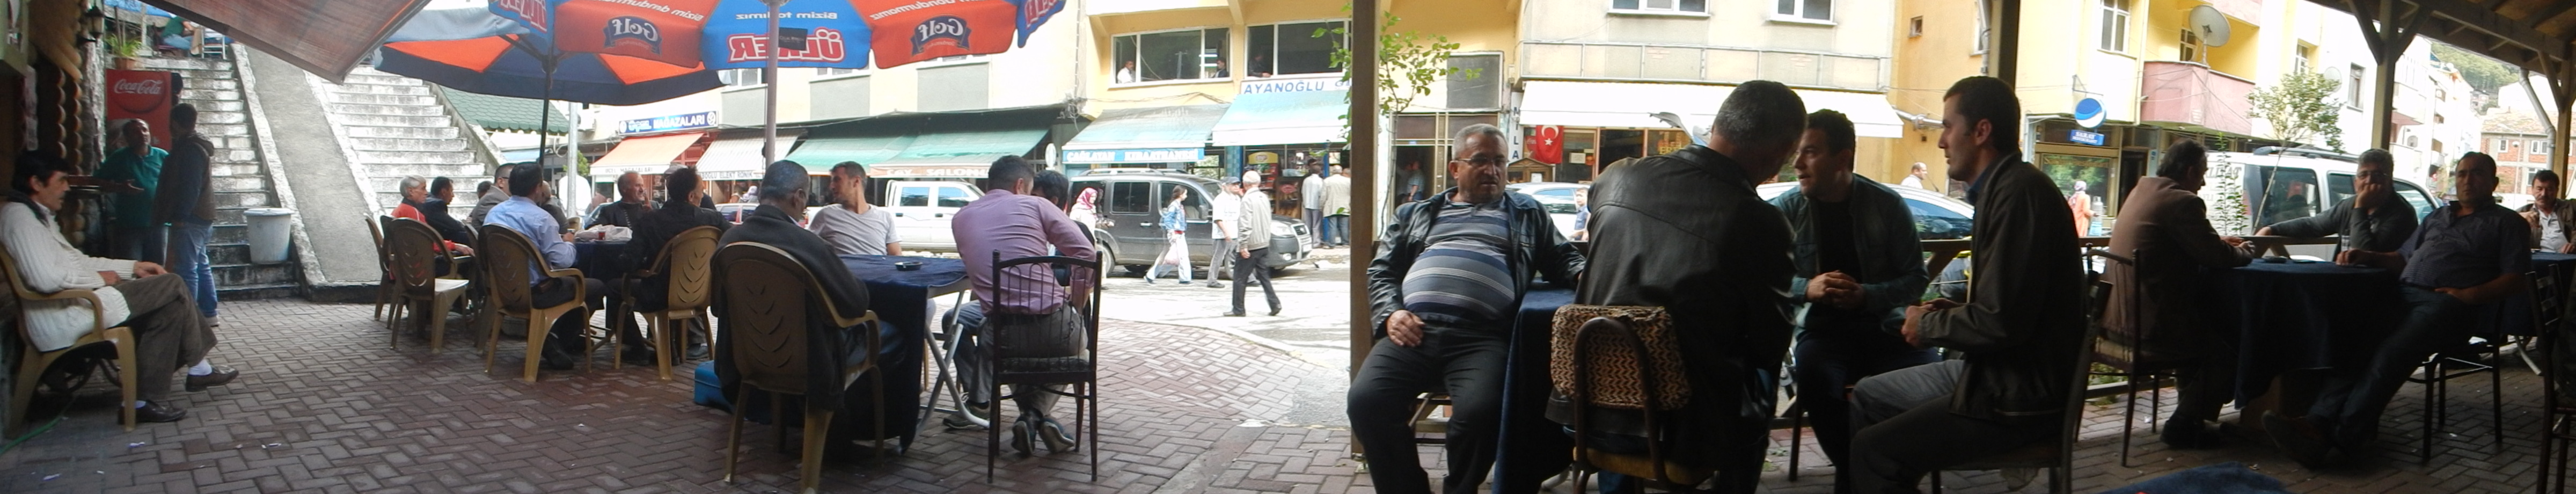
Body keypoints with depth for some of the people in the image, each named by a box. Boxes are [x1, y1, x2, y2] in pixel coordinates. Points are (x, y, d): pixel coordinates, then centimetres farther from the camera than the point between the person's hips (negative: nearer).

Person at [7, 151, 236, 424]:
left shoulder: (38, 215, 21)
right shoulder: (19, 217, -14)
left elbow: (77, 261, 24)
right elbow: (46, 278, -26)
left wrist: (133, 267, 15)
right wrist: (100, 278, -12)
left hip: (76, 299, 11)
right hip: (63, 318, -11)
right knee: (172, 287, -10)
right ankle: (198, 368, 5)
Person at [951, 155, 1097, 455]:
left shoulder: (962, 218, 12)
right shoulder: (1034, 206, 3)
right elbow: (1086, 254, -3)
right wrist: (1076, 302, 9)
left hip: (1003, 337, 2)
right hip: (1056, 331, -2)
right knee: (1076, 339, 35)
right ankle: (1039, 411, 11)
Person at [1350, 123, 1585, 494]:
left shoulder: (1528, 214, 27)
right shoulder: (1416, 215, 28)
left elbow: (1564, 258, 23)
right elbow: (1381, 271, 23)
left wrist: (1585, 273, -2)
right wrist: (1390, 313, 3)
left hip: (1481, 338, -1)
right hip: (1412, 333, 2)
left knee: (1480, 410, -33)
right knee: (1366, 400, -25)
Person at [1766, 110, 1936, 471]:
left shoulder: (1888, 205, 0)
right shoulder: (1786, 210, 1)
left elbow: (1917, 277, 1)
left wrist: (1866, 296, -18)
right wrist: (1806, 288, -18)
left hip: (1885, 325, 1)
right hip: (1823, 329, -1)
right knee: (1814, 379, -35)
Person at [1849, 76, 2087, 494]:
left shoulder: (2019, 192, -21)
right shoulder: (2003, 186, 12)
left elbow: (2003, 321, -25)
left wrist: (1929, 327, -9)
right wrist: (1951, 311, 5)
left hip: (2020, 398, -11)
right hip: (1994, 371, 11)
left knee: (1873, 451, -19)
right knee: (1866, 398, 16)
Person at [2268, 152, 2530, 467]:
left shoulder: (2507, 223, 15)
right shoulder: (2437, 217, 33)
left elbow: (2517, 280, 5)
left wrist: (2471, 295, -12)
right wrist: (2368, 258, 12)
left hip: (2446, 302, -5)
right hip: (2403, 293, 5)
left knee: (2391, 354, -33)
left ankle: (2344, 439, -41)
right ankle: (2320, 421, -43)